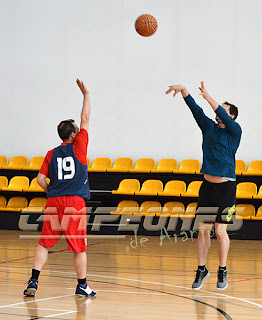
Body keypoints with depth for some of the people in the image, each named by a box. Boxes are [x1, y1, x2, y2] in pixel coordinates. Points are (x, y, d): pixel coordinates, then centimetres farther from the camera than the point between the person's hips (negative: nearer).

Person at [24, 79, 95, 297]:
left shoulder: (52, 154, 9)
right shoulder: (78, 147, 0)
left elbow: (41, 179, 5)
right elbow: (86, 119, 8)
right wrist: (86, 95, 16)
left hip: (54, 203, 3)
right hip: (75, 202, -3)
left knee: (44, 244, 6)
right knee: (79, 246, 4)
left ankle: (34, 280, -5)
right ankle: (82, 285, 10)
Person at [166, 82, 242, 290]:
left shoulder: (234, 131, -3)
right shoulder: (209, 127, 11)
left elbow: (223, 116, -20)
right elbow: (195, 109, 3)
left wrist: (209, 98, -29)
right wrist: (183, 90, -9)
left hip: (226, 187, -4)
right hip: (207, 185, 4)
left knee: (220, 230, -2)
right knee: (203, 229, 3)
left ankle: (222, 271, 10)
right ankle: (201, 269, 13)